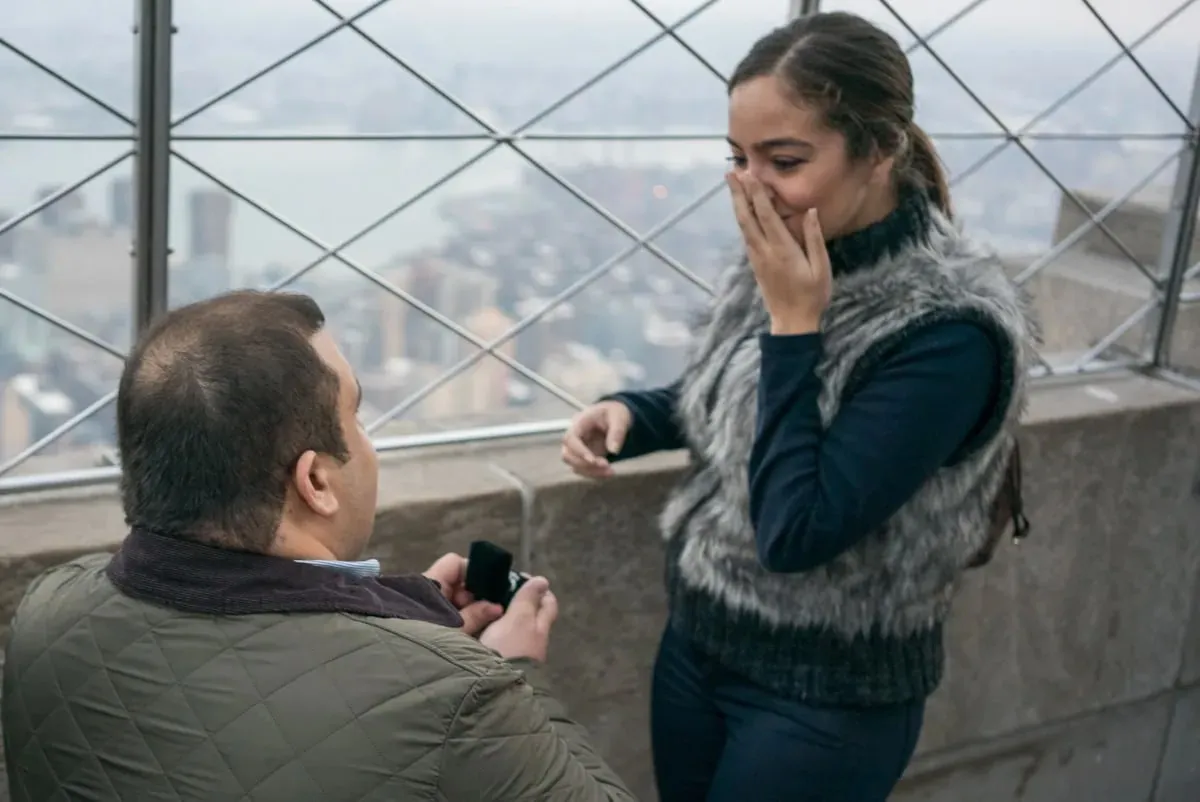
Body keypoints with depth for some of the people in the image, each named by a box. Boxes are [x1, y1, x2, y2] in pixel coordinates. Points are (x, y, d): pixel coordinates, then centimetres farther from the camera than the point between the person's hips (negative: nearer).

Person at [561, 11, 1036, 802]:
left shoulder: (949, 329, -26)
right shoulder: (788, 263, -5)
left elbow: (796, 532, -28)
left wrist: (793, 320, -25)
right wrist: (629, 413, -7)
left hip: (827, 694, -6)